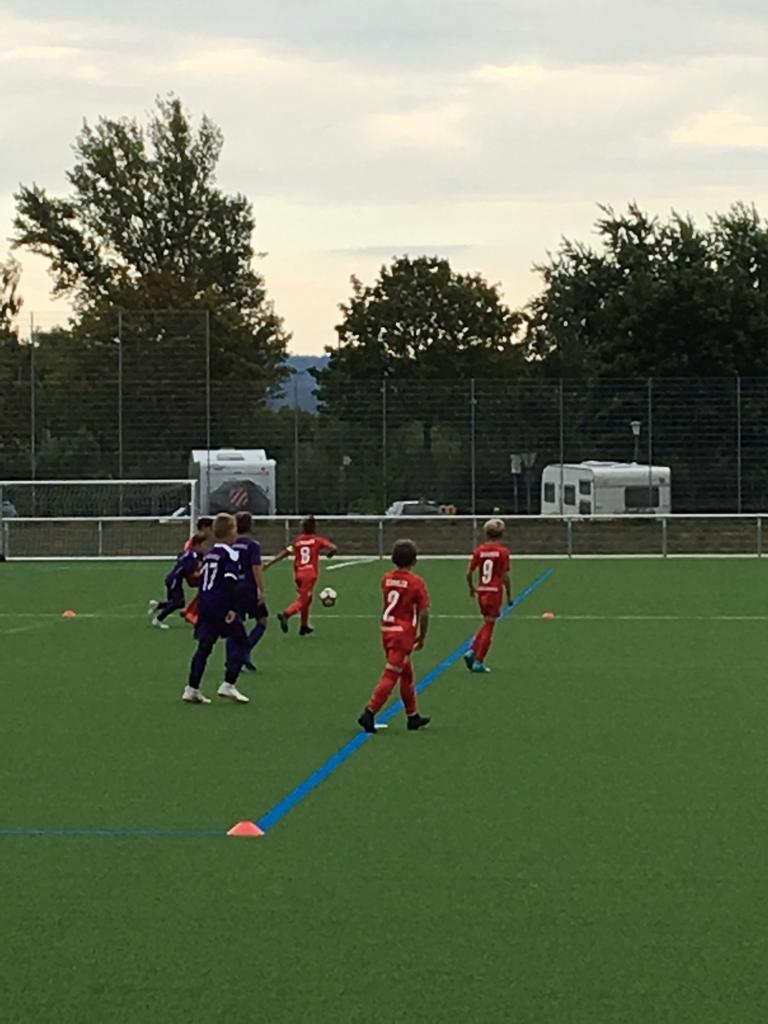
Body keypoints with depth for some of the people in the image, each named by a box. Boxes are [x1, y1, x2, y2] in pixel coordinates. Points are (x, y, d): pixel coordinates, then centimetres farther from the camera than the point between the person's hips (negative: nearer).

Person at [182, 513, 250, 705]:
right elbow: (230, 583, -20)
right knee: (239, 642, 2)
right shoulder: (230, 555, -10)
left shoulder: (209, 555, 15)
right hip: (223, 607, -8)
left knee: (204, 646, 10)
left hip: (205, 606, 8)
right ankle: (228, 685, -6)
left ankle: (192, 689, 6)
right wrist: (232, 609, -22)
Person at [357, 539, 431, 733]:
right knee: (390, 676, -5)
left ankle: (413, 716, 27)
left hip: (387, 629, 7)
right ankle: (369, 713, -13)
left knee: (407, 674, 19)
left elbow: (388, 603, 9)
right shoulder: (416, 582, -11)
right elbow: (424, 612, -12)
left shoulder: (387, 578, 4)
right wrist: (422, 637, 1)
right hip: (404, 632, -7)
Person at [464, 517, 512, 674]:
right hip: (495, 591, -4)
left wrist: (472, 588, 20)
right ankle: (478, 661, 1)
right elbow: (505, 576, -11)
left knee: (487, 624, 21)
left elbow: (469, 573, 2)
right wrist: (509, 595, 0)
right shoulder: (503, 552, -8)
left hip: (481, 591, 4)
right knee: (489, 626, 3)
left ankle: (472, 651, 6)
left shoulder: (479, 550, 2)